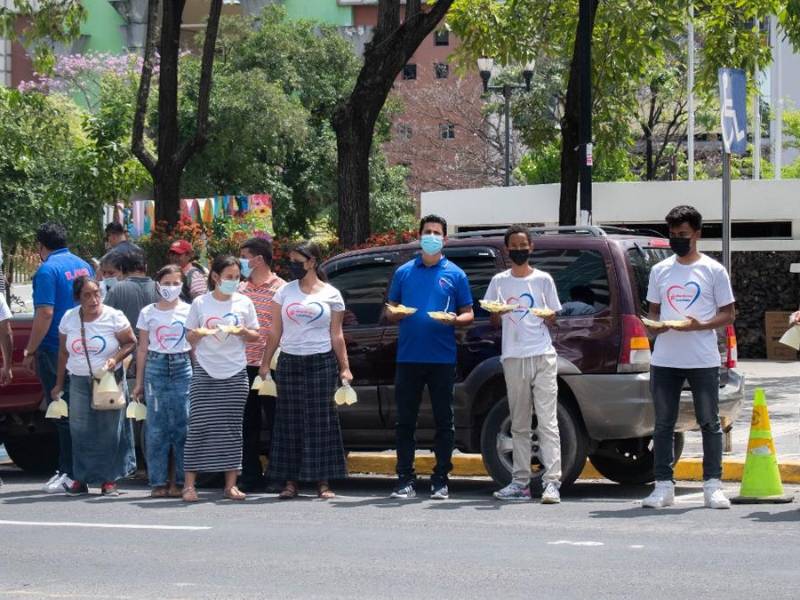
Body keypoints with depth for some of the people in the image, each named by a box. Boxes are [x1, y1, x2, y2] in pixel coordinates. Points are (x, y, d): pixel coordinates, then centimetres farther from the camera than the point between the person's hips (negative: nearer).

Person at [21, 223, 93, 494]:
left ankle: (71, 473, -4)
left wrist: (30, 351, -14)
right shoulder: (83, 266, 10)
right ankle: (67, 469, 18)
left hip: (54, 351, -8)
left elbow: (45, 314, -20)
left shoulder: (48, 270, -14)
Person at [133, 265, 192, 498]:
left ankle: (180, 481, 4)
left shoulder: (188, 311, 6)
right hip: (156, 368, 0)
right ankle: (158, 481, 4)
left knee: (182, 424, -3)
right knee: (156, 427, -1)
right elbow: (142, 349, 11)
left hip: (183, 368, 0)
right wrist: (139, 382, 9)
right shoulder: (148, 313, 8)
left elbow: (195, 346, 9)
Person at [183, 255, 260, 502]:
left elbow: (255, 336, 12)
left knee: (232, 428, 3)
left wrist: (243, 332, -10)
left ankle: (231, 484, 8)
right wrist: (199, 333, -12)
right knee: (199, 427, -5)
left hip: (235, 373, 1)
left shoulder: (244, 303, 6)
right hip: (205, 373, -1)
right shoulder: (200, 303, 3)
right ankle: (189, 484, -3)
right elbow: (189, 336, 10)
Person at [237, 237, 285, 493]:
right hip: (244, 366, 6)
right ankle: (251, 477, 15)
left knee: (275, 422, 0)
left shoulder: (279, 289, -4)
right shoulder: (241, 289, 13)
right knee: (248, 425, 9)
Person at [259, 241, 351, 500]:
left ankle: (323, 482, 2)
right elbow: (275, 332, 10)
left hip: (322, 363, -2)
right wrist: (265, 363, 5)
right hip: (289, 362, 2)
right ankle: (291, 481, 5)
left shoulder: (331, 294, 5)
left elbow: (336, 335, 5)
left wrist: (344, 368, 0)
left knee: (321, 420, -2)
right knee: (291, 421, 1)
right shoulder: (285, 292, 9)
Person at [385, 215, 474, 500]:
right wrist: (395, 314, -8)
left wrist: (454, 320, -14)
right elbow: (390, 311, 16)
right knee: (405, 420, 1)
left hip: (442, 358, -1)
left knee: (444, 421, 1)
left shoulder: (455, 274, 8)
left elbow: (468, 314, 8)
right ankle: (405, 480, 6)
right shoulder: (404, 272, 13)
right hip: (408, 357, 1)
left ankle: (440, 481, 6)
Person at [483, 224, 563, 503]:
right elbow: (494, 322, 12)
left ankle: (552, 482, -14)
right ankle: (521, 482, 9)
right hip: (513, 358, 3)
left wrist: (546, 317, -13)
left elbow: (553, 320, 9)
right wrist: (497, 313, -9)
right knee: (519, 424, 7)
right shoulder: (499, 281, 11)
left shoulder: (543, 279, 6)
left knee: (547, 422, -9)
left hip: (542, 356, -3)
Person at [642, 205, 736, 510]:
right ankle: (663, 485, 8)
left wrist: (699, 325, -15)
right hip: (664, 359, 3)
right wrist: (654, 324, -4)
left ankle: (713, 485, 6)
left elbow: (728, 314, 2)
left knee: (709, 423, 1)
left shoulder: (713, 270, 2)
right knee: (663, 424, 4)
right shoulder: (660, 270, 12)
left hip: (703, 360, -3)